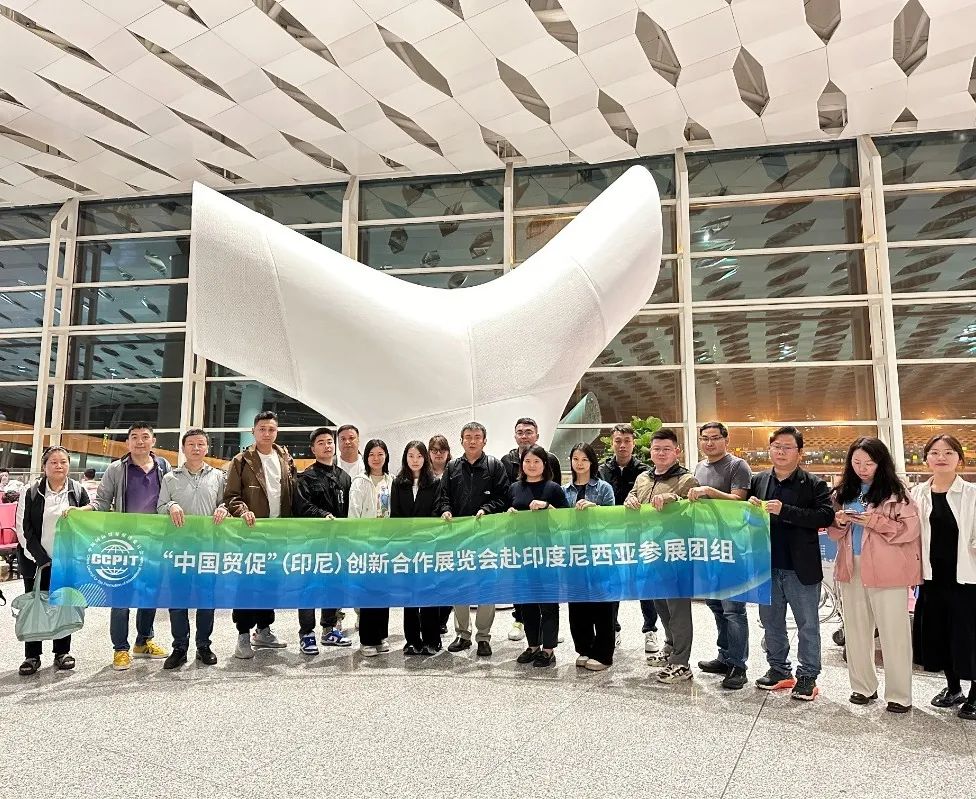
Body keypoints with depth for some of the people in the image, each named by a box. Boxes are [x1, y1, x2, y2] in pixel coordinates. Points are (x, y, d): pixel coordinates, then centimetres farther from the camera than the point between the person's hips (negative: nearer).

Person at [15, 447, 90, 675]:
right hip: (36, 561, 0)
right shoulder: (31, 493, 0)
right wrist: (42, 559, -10)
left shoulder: (78, 491, 3)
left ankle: (62, 653, 15)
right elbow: (23, 528, -4)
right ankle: (32, 656, 13)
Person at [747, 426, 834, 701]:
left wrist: (784, 511, -25)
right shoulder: (758, 481, 6)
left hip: (800, 568, -4)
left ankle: (807, 676, 22)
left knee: (808, 624, 8)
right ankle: (778, 670, 31)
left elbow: (826, 515, -20)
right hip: (767, 566, 4)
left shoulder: (814, 484, -6)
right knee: (771, 622, 16)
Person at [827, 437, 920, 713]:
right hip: (851, 569, 5)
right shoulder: (843, 492, 9)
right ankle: (863, 687, 26)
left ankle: (899, 694, 14)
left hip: (887, 570, -5)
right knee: (856, 631, 13)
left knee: (893, 633, 1)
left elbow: (910, 528, -11)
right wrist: (839, 521, -8)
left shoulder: (895, 492, -5)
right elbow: (833, 532, 14)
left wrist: (874, 521, -21)